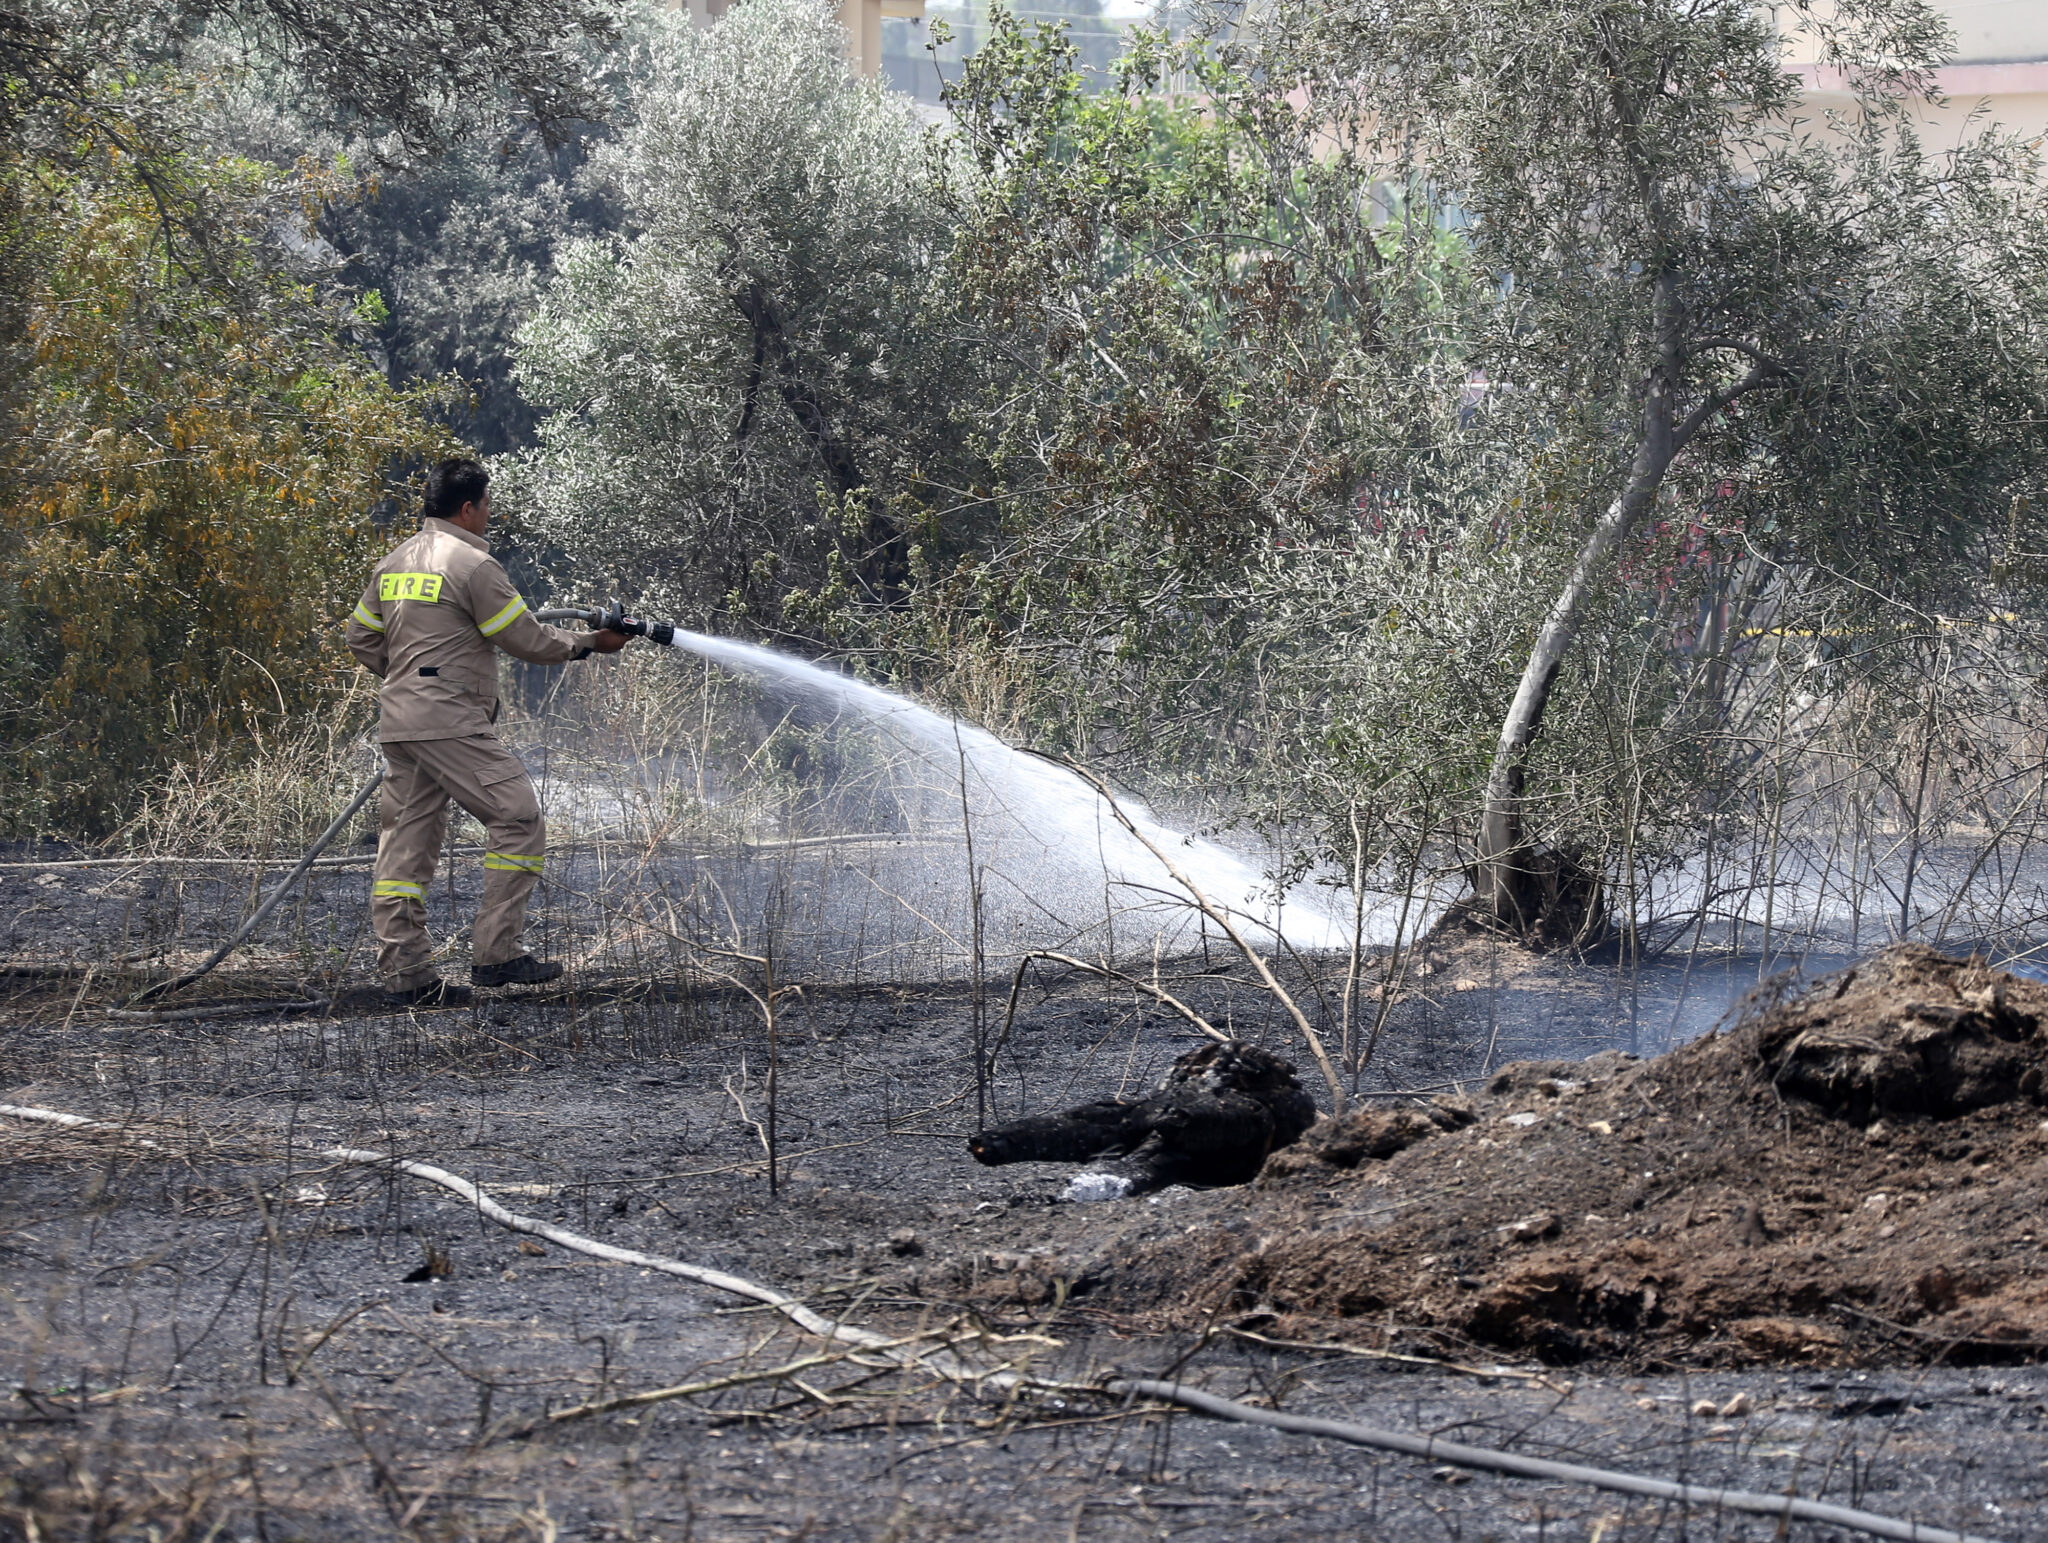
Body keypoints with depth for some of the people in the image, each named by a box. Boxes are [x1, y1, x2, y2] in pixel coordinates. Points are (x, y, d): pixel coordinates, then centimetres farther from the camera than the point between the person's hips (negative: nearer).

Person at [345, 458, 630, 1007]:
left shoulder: (394, 564, 16)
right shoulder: (472, 564, -9)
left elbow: (362, 640, 22)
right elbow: (525, 639, -7)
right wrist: (589, 643, 6)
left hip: (399, 723, 9)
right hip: (450, 721, -9)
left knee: (407, 840, 8)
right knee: (517, 820, -6)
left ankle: (405, 973, 7)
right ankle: (494, 955, -10)